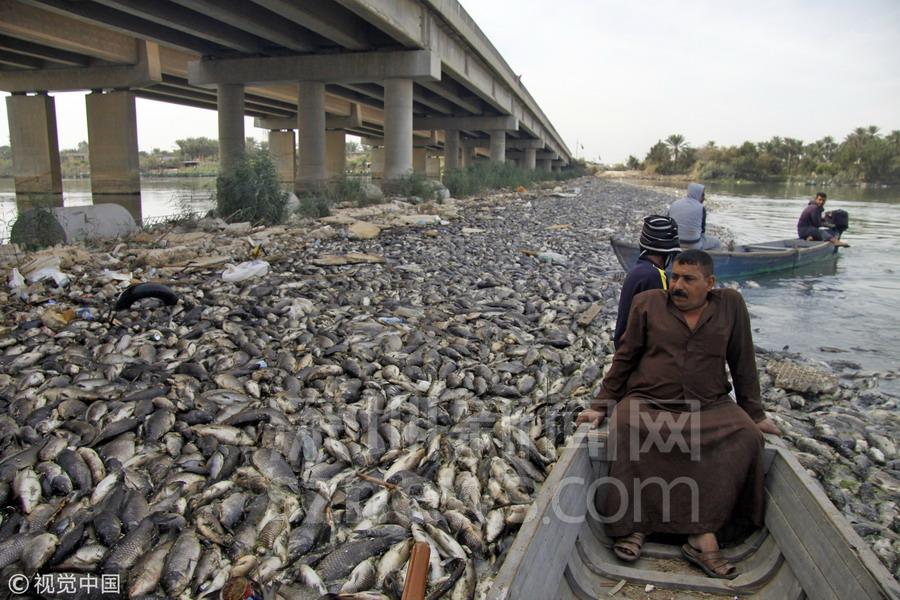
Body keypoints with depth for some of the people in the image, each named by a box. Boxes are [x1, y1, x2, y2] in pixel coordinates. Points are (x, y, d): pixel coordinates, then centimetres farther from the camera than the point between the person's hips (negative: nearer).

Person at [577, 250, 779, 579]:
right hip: (647, 403, -1)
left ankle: (704, 534, -25)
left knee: (746, 437, -27)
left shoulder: (731, 304, 4)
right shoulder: (648, 303, 3)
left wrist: (754, 414, 11)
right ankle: (631, 524, -21)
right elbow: (625, 358, 6)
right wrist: (601, 405, 3)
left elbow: (743, 363, 10)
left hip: (710, 407, 1)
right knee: (626, 429, -33)